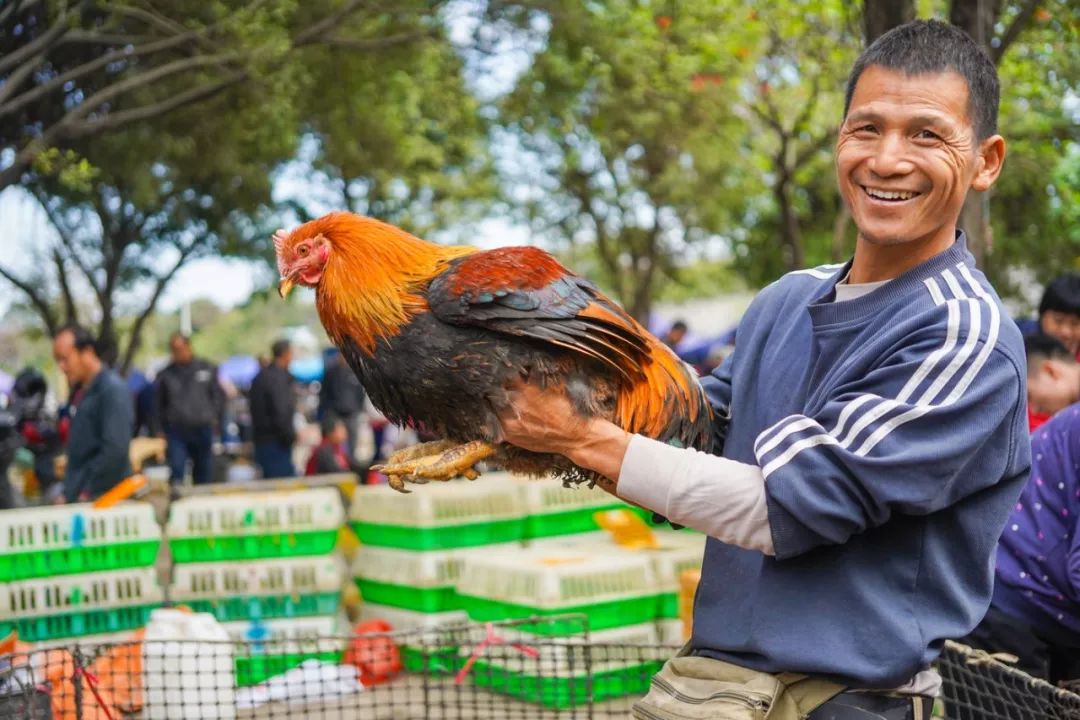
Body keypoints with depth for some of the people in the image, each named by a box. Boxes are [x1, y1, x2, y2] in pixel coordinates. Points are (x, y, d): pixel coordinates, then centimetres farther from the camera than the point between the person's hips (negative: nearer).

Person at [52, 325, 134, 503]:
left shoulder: (113, 390, -12)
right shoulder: (79, 392, 15)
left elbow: (115, 450, -20)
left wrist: (88, 493, -17)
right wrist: (68, 493, 12)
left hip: (103, 499, -8)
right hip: (77, 499, 8)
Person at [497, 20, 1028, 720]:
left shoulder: (966, 335, -14)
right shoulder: (786, 301, 8)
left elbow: (786, 508, -18)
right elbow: (694, 437, 16)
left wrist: (582, 438, -12)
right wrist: (488, 442, 5)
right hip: (712, 664, 6)